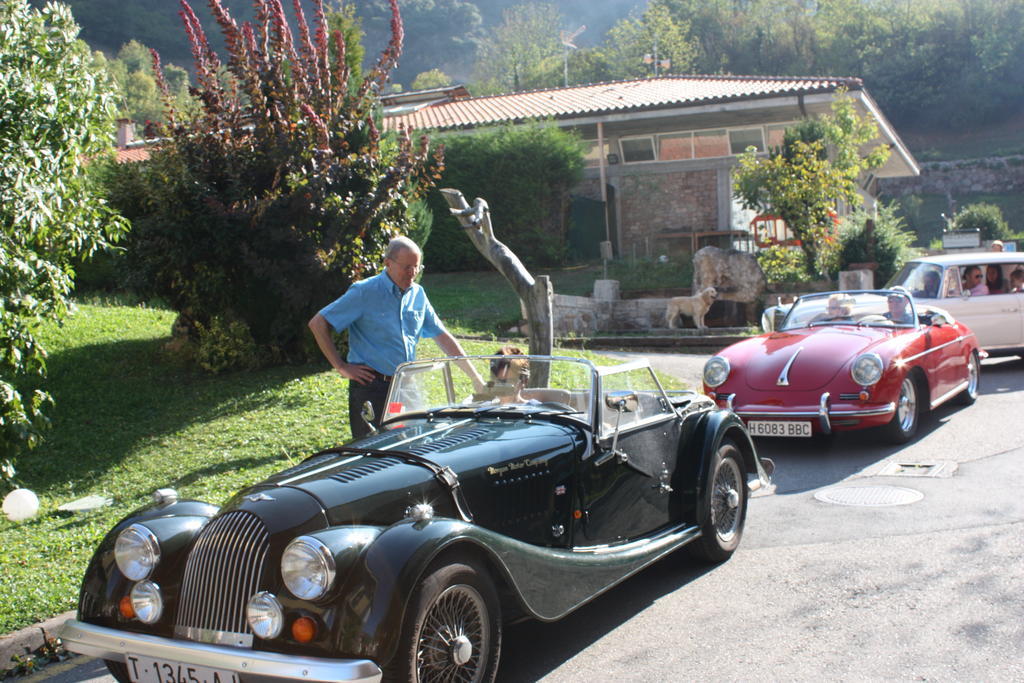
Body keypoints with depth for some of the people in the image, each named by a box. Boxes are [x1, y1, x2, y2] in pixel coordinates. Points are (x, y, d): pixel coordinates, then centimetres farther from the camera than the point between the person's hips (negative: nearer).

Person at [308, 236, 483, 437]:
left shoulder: (418, 294, 10)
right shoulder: (364, 292, -7)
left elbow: (442, 336, 15)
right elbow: (318, 323, -7)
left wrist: (476, 378, 11)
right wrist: (341, 367, -10)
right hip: (371, 389, -5)